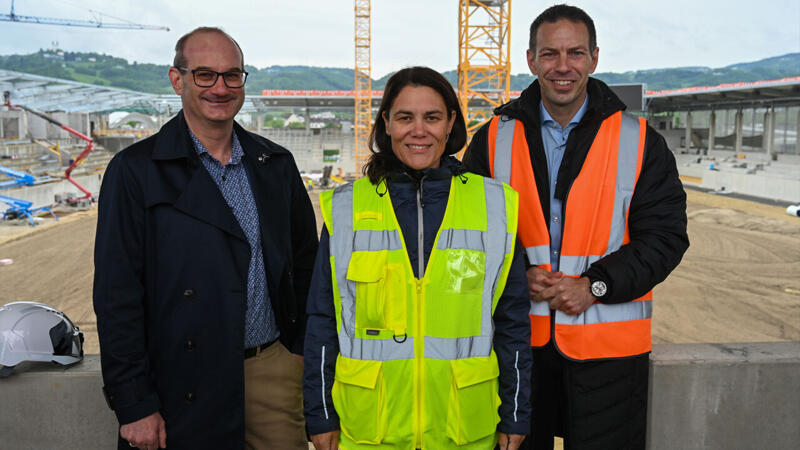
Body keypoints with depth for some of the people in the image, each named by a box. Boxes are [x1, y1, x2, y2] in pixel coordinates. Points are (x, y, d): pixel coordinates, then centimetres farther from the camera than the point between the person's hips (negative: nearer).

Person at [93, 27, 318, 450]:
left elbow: (305, 261, 13)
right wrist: (134, 405, -10)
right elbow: (117, 295, -9)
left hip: (275, 369, 4)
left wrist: (304, 349, 8)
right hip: (187, 387, -3)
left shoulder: (276, 164, 7)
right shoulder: (135, 170, -6)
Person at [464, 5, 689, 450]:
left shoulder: (639, 141, 0)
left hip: (608, 346, -1)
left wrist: (595, 286, -14)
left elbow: (665, 237, -2)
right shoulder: (495, 139, 3)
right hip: (516, 337, 2)